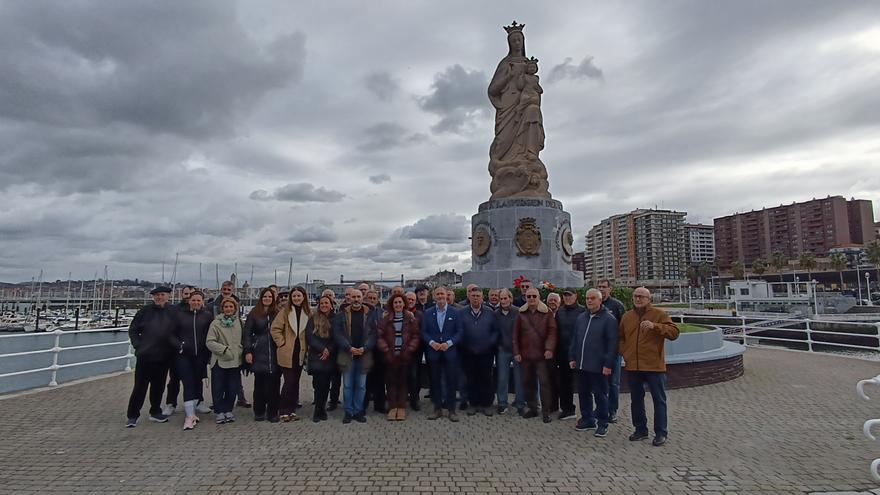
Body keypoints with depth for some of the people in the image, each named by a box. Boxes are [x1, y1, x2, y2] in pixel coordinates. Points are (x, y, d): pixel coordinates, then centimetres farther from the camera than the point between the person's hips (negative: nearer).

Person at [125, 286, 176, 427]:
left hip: (163, 357, 2)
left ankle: (155, 412, 26)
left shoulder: (172, 312, 1)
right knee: (140, 386, 2)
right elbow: (133, 330, 4)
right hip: (145, 355, -2)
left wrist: (176, 345, -2)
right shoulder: (145, 311, -2)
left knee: (158, 386, 12)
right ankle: (133, 416, 13)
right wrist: (138, 345, -5)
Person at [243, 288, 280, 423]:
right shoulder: (254, 314, 5)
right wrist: (248, 351, -6)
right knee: (259, 383, 5)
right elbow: (247, 333, 3)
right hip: (259, 354, 0)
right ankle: (259, 412, 17)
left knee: (274, 384, 1)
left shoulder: (278, 314, 7)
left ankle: (273, 413, 10)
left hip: (274, 354, 1)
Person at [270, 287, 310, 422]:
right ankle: (283, 411, 10)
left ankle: (292, 410, 20)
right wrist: (281, 343, -9)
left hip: (300, 353, 4)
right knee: (289, 382, -3)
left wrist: (306, 347, 4)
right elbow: (275, 328, -7)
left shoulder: (308, 312, 6)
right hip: (287, 353, -4)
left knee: (295, 382, 10)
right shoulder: (285, 311, -5)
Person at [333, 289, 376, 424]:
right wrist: (349, 348, -14)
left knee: (361, 386, 7)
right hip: (347, 355, 0)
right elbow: (337, 334, -2)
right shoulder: (342, 315, 4)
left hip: (364, 356, 0)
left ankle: (358, 411, 19)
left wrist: (364, 348, -14)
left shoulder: (370, 315, 4)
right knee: (347, 385, 6)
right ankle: (348, 412, 17)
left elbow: (373, 334, 0)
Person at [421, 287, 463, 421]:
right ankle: (437, 409, 19)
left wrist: (449, 343, -13)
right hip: (433, 352, 1)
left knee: (451, 381, 2)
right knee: (435, 381, 7)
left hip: (450, 352, -1)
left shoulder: (454, 313, 3)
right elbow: (424, 332, 5)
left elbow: (459, 332, 0)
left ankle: (451, 410, 13)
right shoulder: (428, 313, 7)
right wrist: (432, 343, -12)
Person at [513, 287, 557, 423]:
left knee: (545, 382, -1)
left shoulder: (546, 313, -2)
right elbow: (516, 334, 7)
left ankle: (546, 411, 9)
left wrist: (549, 348, -17)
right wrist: (516, 352, 3)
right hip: (525, 355, 3)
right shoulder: (521, 314, 6)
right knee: (527, 382, 11)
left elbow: (552, 332, -6)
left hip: (542, 355, -3)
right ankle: (532, 409, 25)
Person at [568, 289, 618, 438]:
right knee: (583, 393, 14)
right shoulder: (581, 317, 11)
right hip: (581, 365, 6)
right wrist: (572, 357, 11)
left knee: (600, 395, 5)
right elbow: (574, 339, 16)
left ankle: (602, 423, 18)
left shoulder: (609, 319, -8)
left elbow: (612, 343, -11)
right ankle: (587, 419, 29)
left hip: (598, 367, -6)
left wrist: (608, 364, -15)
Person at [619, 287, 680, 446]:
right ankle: (640, 429, 28)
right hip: (633, 366, 5)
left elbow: (674, 332, -13)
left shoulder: (659, 314, -3)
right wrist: (624, 353, 5)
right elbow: (621, 337, 20)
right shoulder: (626, 316, 10)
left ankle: (660, 433, 16)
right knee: (636, 399, 14)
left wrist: (655, 326, -26)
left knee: (659, 400, 5)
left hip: (654, 366, -4)